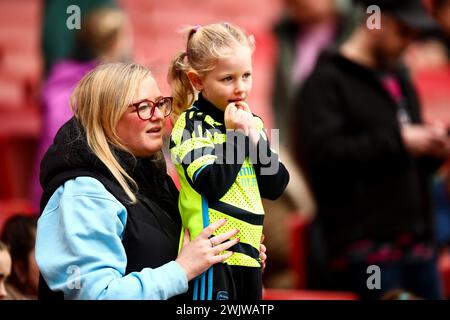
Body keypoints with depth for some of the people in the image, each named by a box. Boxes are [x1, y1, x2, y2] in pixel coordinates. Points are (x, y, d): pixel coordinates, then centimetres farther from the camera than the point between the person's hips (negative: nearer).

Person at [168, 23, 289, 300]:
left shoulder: (250, 122, 13)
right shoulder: (191, 125, -7)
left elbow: (275, 188, 7)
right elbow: (213, 186, -19)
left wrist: (255, 137, -4)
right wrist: (235, 135, -13)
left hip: (248, 249, 7)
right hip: (214, 250, -7)